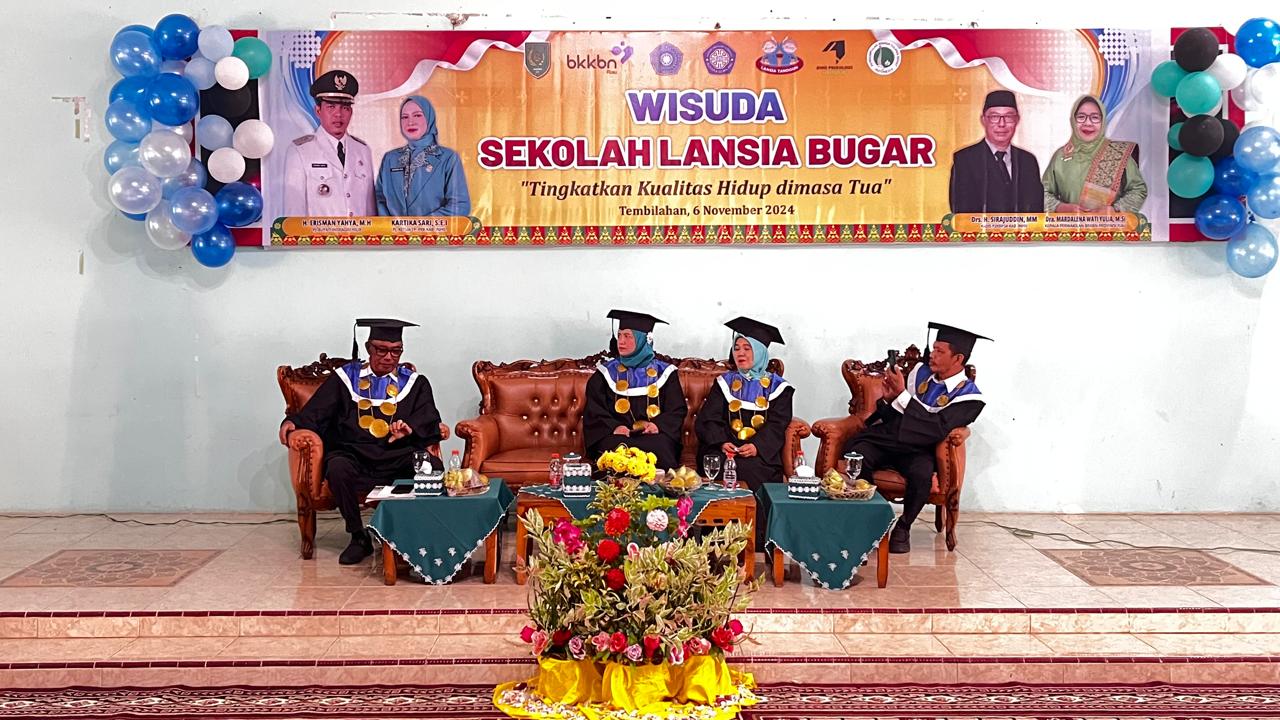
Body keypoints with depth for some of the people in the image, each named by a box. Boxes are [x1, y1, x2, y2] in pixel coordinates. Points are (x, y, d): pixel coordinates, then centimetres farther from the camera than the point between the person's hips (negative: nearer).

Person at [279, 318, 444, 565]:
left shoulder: (414, 382, 15)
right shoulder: (346, 377, 13)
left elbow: (429, 419, 2)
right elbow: (315, 412, 7)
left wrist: (411, 427, -21)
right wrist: (293, 422, -14)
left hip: (398, 456, 0)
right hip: (353, 454, 0)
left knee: (433, 466, -30)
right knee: (337, 468, -35)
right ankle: (358, 538, -15)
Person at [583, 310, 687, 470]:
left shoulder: (664, 372, 14)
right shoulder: (605, 373, 15)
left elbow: (677, 410, 10)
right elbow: (594, 413, 8)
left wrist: (658, 424, -12)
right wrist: (613, 427, -13)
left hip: (653, 435, 0)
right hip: (618, 436, 0)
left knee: (661, 446, -35)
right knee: (614, 445, -36)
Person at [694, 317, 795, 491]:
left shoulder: (777, 386, 13)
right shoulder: (724, 382, 18)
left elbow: (777, 425, 1)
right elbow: (709, 419, 8)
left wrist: (757, 446, -18)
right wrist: (721, 442, -13)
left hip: (761, 451, -1)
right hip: (725, 447, 1)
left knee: (752, 468, -33)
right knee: (718, 464, -31)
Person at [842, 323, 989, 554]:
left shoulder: (969, 397, -5)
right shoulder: (921, 372, 11)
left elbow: (937, 429, -20)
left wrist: (902, 395, -20)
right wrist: (889, 398, -7)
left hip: (918, 450, -3)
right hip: (887, 437, 4)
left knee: (922, 474, -37)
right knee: (855, 456, -28)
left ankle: (903, 528, -10)